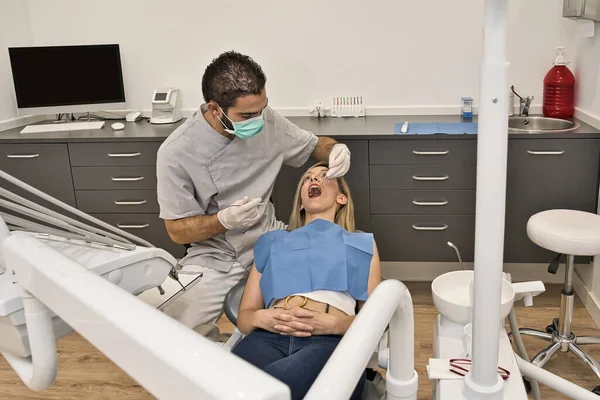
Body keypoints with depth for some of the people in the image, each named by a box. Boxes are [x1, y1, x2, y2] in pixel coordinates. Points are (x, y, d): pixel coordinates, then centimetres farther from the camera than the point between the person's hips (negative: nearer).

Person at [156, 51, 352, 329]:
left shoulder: (266, 120, -7)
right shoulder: (176, 153, -18)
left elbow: (315, 145, 11)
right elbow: (177, 231, -10)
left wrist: (337, 149, -13)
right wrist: (224, 220, -28)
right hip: (213, 258, -2)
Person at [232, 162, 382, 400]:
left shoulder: (361, 244, 27)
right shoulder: (271, 242, 31)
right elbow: (244, 315, 24)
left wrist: (334, 324, -6)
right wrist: (261, 317, -1)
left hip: (330, 340, -2)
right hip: (269, 336, 3)